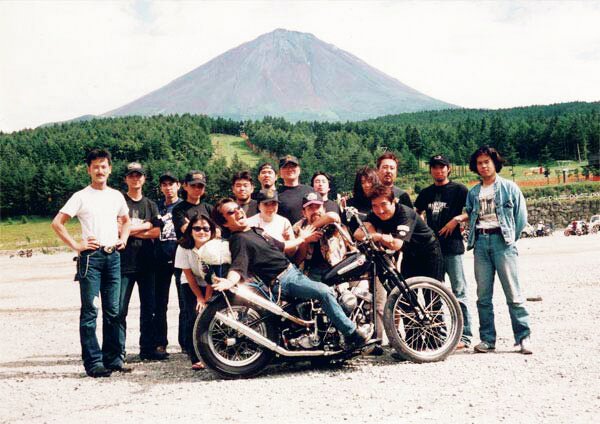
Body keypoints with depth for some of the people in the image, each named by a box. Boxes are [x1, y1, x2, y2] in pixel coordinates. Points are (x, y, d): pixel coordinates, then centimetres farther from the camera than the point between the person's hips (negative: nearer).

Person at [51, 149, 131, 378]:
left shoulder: (116, 196, 13)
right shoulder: (81, 197, 0)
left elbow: (125, 220, 29)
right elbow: (57, 223, -3)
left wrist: (123, 238, 12)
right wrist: (76, 245, -8)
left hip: (113, 256, 5)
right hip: (91, 256, -4)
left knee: (113, 311, 8)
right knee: (90, 311, -4)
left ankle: (113, 358, 16)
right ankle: (93, 362, 0)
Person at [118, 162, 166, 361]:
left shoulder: (150, 205, 16)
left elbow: (156, 232, 2)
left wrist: (131, 229, -8)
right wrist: (145, 225, -5)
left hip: (147, 263, 4)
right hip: (124, 262, -4)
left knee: (149, 308, 7)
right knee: (120, 309, -4)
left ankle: (148, 348, 15)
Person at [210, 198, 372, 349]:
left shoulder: (256, 231, 16)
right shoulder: (239, 239, -13)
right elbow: (238, 267, -28)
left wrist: (302, 239, 40)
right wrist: (229, 282, -49)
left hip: (293, 270, 10)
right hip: (282, 281, -10)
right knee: (324, 292, -21)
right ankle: (353, 334, -12)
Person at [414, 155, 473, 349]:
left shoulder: (458, 189, 1)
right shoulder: (426, 193, 16)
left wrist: (456, 219, -17)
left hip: (452, 247, -6)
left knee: (458, 293, -5)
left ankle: (465, 335, 0)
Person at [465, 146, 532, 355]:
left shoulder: (509, 187, 6)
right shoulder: (473, 193, 17)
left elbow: (521, 216, 3)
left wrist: (511, 238, 2)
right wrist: (474, 239, 5)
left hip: (502, 241, -4)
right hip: (480, 243, 4)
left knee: (513, 293, -7)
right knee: (483, 295, 4)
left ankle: (523, 337, -2)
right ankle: (487, 339, 10)